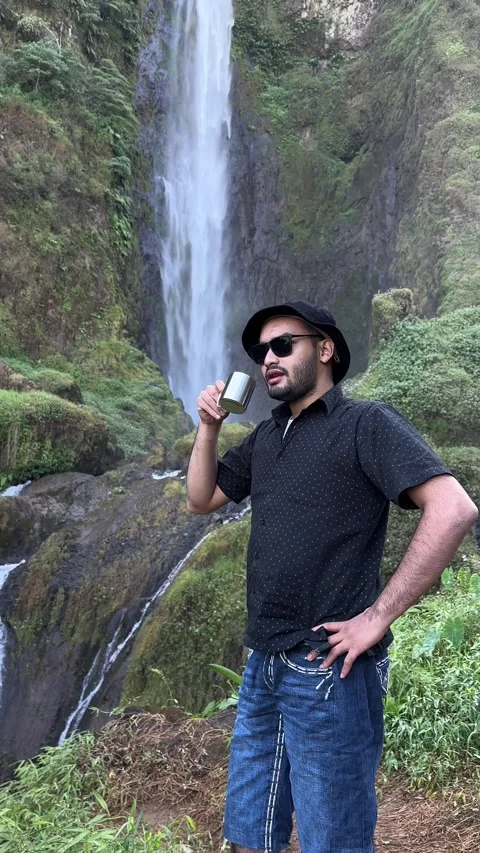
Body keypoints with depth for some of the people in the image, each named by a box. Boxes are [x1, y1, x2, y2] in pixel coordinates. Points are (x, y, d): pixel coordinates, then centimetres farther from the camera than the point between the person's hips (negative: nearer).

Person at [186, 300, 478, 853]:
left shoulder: (365, 423, -9)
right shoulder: (264, 438, 13)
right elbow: (201, 500, 19)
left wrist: (378, 615, -21)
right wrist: (208, 427, 4)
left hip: (329, 670, -7)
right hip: (262, 665, 7)